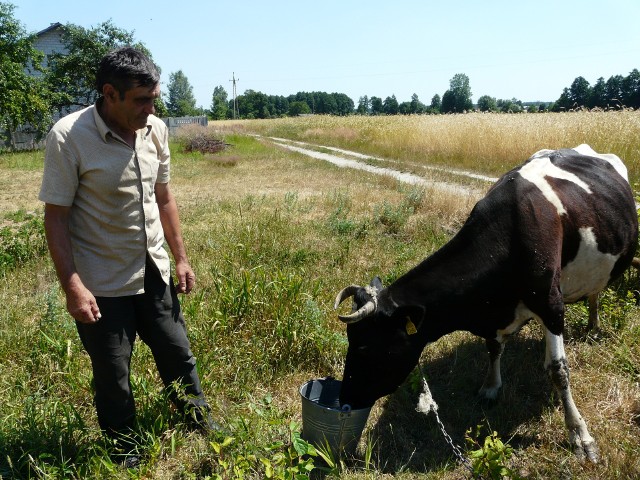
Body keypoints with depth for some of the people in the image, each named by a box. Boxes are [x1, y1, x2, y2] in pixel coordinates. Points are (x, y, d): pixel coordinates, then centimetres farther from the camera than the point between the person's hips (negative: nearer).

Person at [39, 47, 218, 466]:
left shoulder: (156, 130, -2)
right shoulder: (69, 136, -18)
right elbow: (56, 216, -14)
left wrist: (181, 258, 9)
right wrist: (72, 286, -19)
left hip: (154, 273, 5)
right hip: (102, 286, -4)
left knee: (178, 354, 18)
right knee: (112, 376, 13)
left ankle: (201, 421, 43)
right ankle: (126, 456, 36)